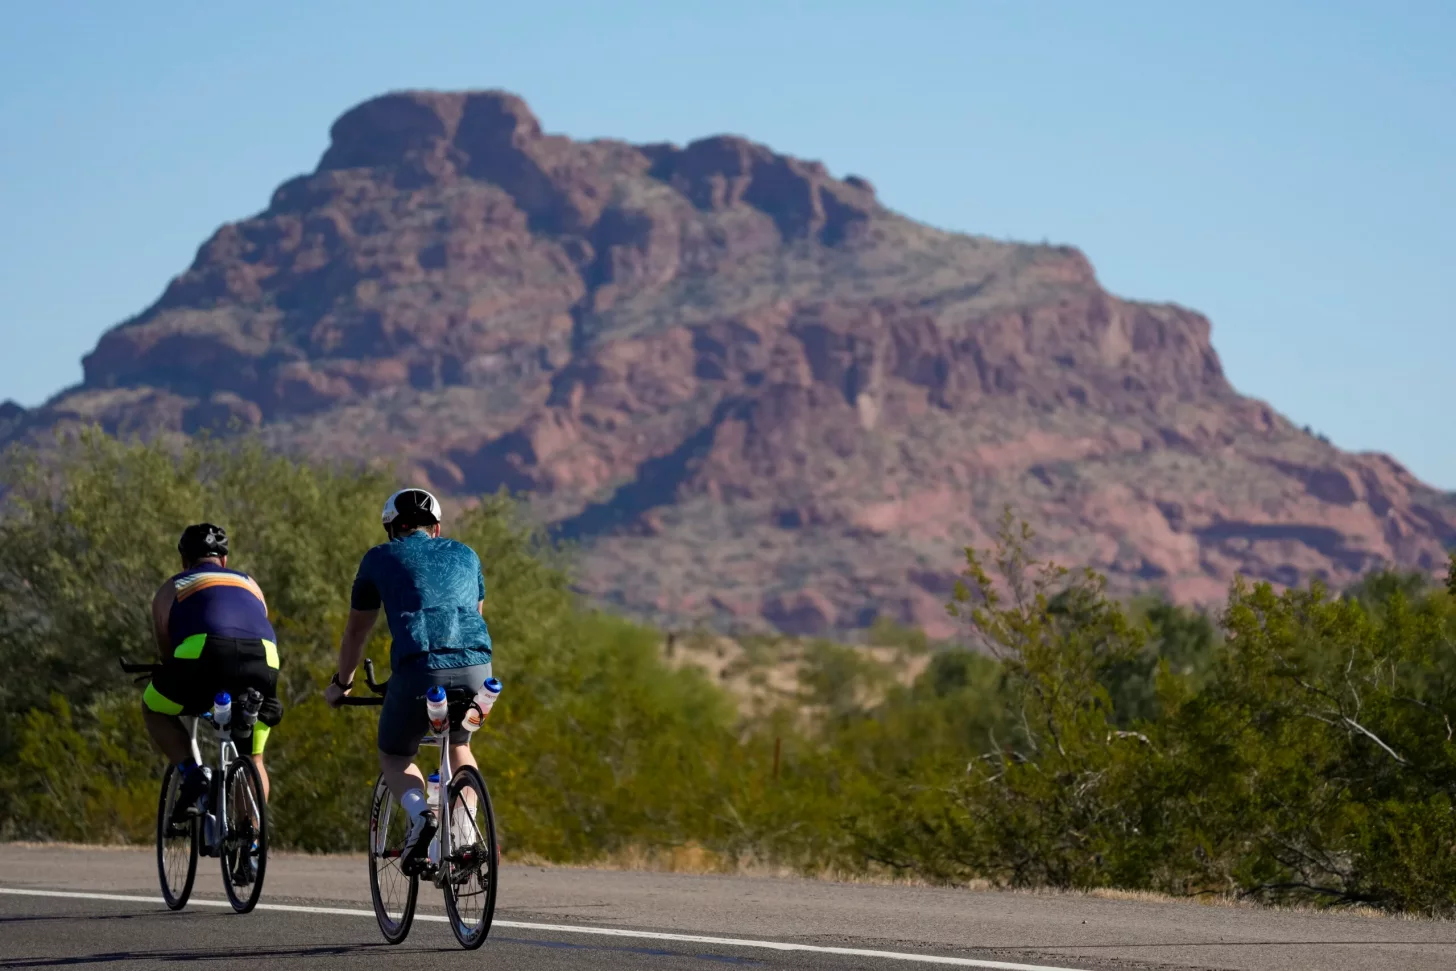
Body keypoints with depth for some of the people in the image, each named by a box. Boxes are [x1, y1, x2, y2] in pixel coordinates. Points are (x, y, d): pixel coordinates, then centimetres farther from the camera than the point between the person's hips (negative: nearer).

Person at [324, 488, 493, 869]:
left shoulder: (381, 558, 20)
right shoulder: (464, 555, 28)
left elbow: (357, 630, 27)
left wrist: (341, 684, 42)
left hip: (418, 669, -3)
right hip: (475, 666, 3)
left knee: (394, 757, 21)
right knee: (458, 744, 31)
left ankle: (419, 813, -9)